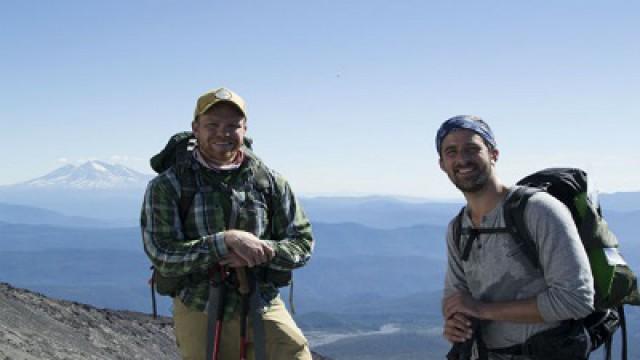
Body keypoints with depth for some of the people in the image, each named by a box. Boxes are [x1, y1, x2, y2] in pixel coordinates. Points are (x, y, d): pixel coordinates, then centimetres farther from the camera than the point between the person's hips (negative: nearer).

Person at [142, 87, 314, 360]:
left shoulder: (270, 182, 5)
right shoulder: (166, 187, -2)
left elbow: (302, 244, 5)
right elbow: (162, 257, -13)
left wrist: (263, 251, -16)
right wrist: (227, 241, -23)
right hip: (200, 315, -1)